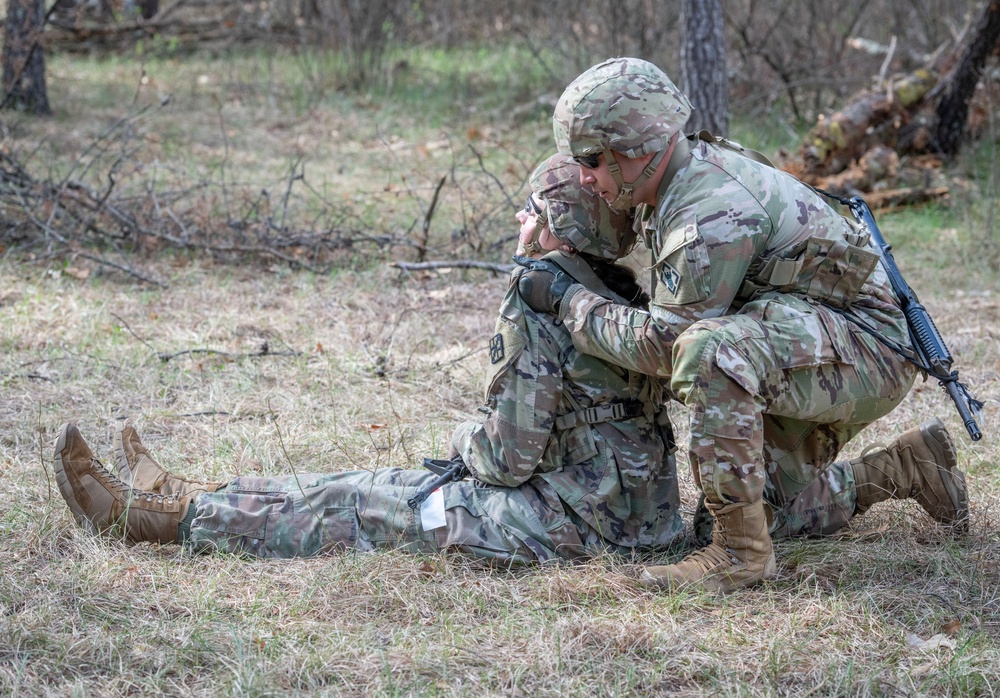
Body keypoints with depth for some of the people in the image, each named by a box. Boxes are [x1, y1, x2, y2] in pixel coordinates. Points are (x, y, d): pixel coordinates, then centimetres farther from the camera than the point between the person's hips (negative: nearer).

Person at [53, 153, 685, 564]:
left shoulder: (537, 306, -19)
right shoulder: (625, 296, 9)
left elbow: (509, 458, -18)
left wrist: (466, 439, 4)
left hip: (575, 521, -9)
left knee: (355, 506, 1)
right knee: (375, 487, 15)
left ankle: (170, 515, 11)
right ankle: (189, 498, 25)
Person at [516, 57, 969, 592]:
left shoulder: (711, 216, -28)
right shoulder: (683, 173, 4)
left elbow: (662, 343, -23)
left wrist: (567, 300, -13)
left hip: (869, 352, -11)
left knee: (710, 350, -36)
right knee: (775, 511, 16)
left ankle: (739, 551, -29)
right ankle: (909, 466, 30)